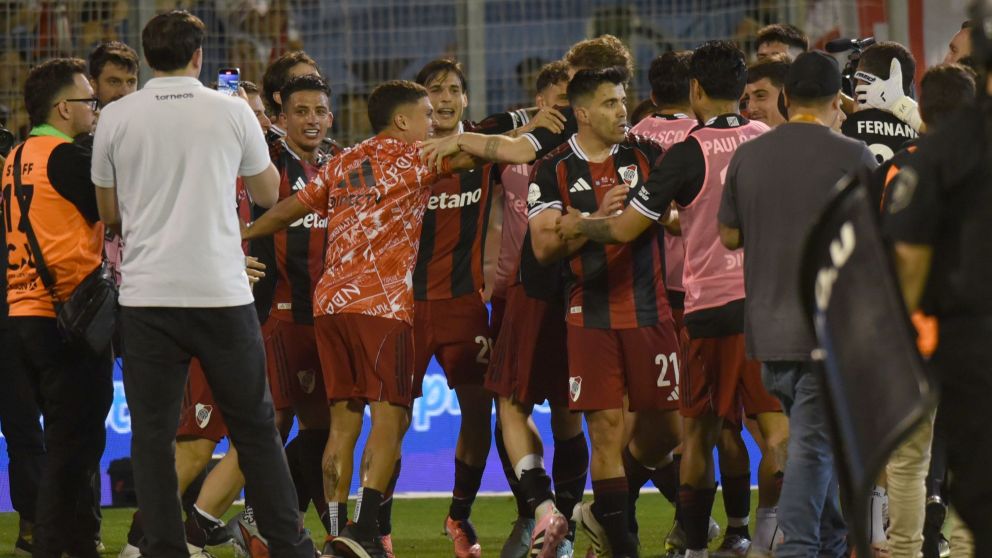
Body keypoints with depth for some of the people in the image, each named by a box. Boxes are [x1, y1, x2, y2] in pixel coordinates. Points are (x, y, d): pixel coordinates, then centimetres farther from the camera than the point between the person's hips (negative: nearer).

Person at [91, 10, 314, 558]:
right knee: (255, 428, 10)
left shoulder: (115, 118, 1)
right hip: (222, 292, 0)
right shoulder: (232, 112, 0)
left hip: (147, 298, 0)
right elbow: (268, 193, 14)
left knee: (152, 435, 4)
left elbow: (109, 211, 11)